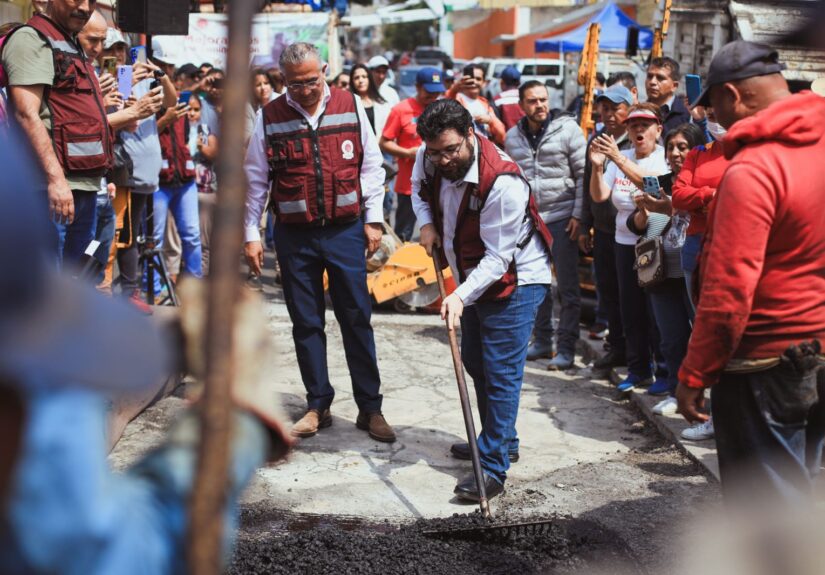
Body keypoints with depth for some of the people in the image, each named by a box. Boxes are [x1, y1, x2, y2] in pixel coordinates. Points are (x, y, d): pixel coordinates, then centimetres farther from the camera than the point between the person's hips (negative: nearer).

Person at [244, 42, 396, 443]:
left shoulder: (350, 106, 0)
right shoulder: (270, 116, -1)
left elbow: (371, 166, 6)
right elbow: (255, 180, 5)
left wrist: (372, 220, 2)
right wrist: (251, 234, 3)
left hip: (345, 230, 0)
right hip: (295, 236, 1)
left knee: (357, 320, 3)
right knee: (306, 324, 8)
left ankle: (369, 408, 12)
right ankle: (318, 406, 20)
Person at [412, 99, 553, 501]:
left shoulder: (503, 182, -31)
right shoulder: (430, 159, -10)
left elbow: (498, 257, -29)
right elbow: (420, 187, 16)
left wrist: (461, 296, -39)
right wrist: (427, 223, -3)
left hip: (515, 280, -9)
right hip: (474, 279, 9)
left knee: (501, 373, -10)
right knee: (475, 363, 20)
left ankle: (493, 468, -7)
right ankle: (501, 440, 37)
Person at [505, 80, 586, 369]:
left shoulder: (567, 128, -5)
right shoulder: (513, 137, 9)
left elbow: (583, 174, -6)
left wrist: (578, 215, -11)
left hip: (561, 218, -5)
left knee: (567, 287, 0)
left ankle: (566, 348, 6)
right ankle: (542, 341, 26)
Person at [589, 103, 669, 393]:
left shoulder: (665, 158, -7)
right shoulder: (619, 158, 8)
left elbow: (650, 183, -26)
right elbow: (599, 195, 0)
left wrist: (619, 159, -33)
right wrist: (597, 166, -17)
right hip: (626, 242, 5)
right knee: (631, 307, 9)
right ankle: (638, 369, 20)